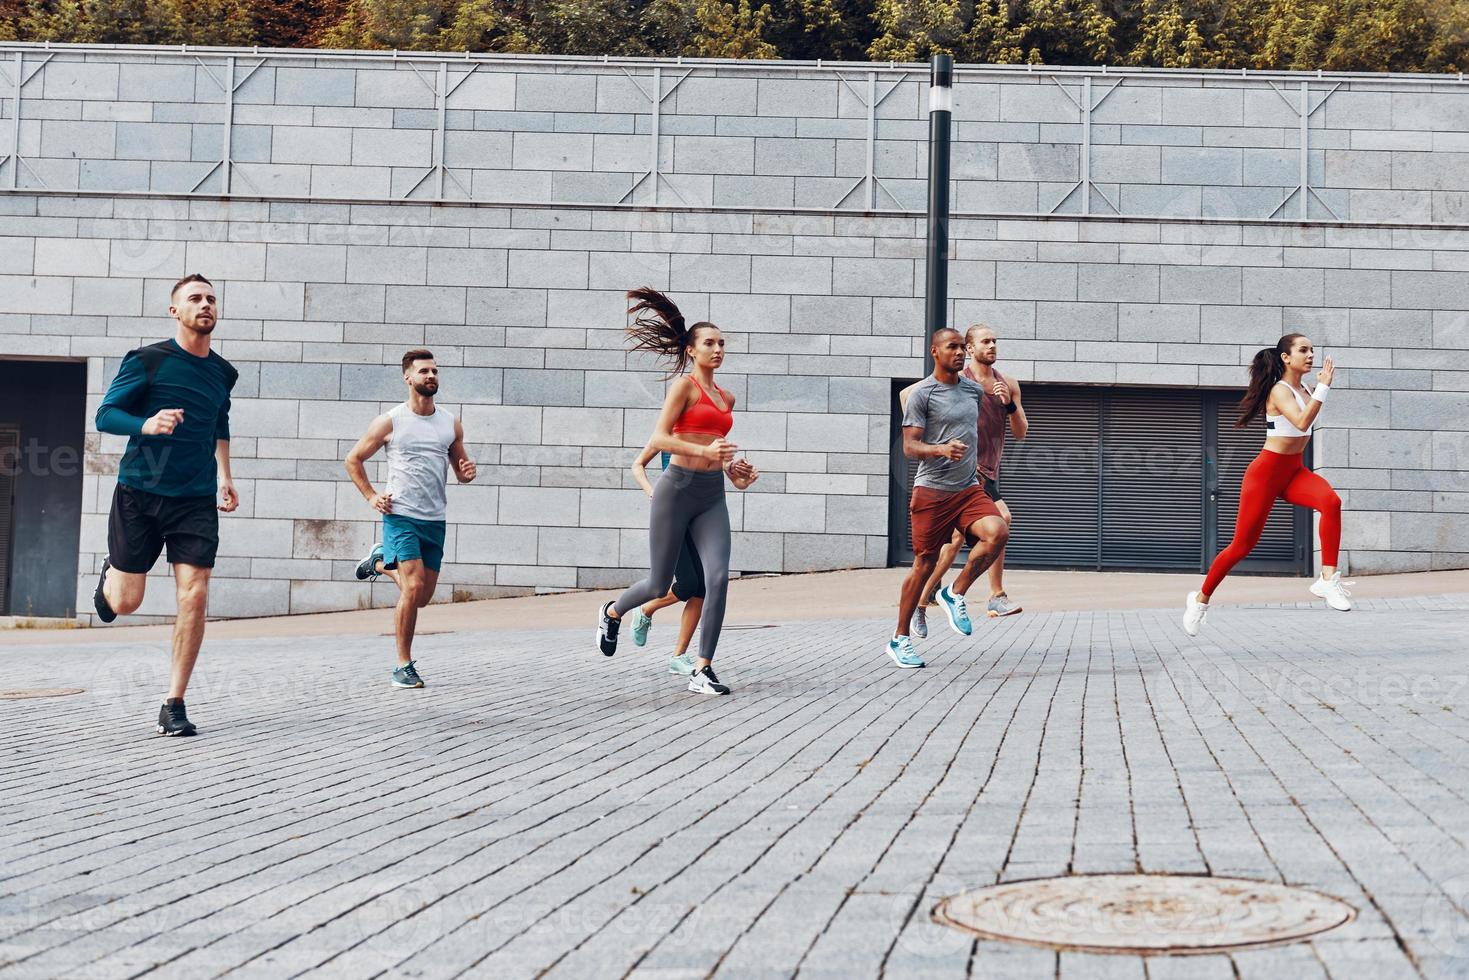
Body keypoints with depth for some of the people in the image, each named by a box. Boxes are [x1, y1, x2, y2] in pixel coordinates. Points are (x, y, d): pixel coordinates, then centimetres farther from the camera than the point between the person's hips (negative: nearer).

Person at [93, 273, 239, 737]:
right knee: (125, 603, 3)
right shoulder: (147, 360, -4)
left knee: (194, 597, -10)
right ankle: (110, 574, 41)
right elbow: (106, 415, -6)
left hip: (196, 499, 3)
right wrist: (148, 425, -25)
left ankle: (174, 705, -1)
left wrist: (224, 476, 21)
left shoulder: (223, 373, 10)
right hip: (139, 492, -3)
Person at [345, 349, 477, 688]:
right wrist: (371, 496, -3)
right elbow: (353, 460, 7)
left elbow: (460, 467, 19)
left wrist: (468, 472, -4)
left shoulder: (451, 424, 8)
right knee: (413, 588, -16)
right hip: (401, 516, -5)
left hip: (435, 520, 5)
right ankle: (403, 666, -4)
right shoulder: (390, 422, -3)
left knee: (422, 596, 9)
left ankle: (381, 561, 39)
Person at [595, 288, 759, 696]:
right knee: (660, 585, 6)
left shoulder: (726, 397, 15)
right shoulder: (684, 385, -6)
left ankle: (702, 671, -7)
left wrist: (734, 472, 10)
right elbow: (659, 438, -15)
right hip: (678, 488, -5)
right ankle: (612, 612, 40)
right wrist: (703, 452, -27)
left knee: (718, 578, -13)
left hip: (712, 496, 5)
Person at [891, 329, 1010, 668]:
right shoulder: (921, 393, -6)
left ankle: (956, 594, 0)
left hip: (969, 488, 5)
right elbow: (909, 447, -12)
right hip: (932, 491, -5)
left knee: (997, 533, -22)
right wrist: (942, 449, -28)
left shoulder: (974, 390, 12)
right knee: (924, 564, -1)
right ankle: (899, 639, 12)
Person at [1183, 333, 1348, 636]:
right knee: (1242, 545, 1)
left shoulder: (1304, 390, 8)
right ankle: (1201, 599, 22)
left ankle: (1328, 580, -30)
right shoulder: (1280, 391, -16)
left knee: (1331, 501, -28)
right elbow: (1302, 423, -34)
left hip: (1294, 471, 7)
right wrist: (1323, 387, -34)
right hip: (1267, 471, -7)